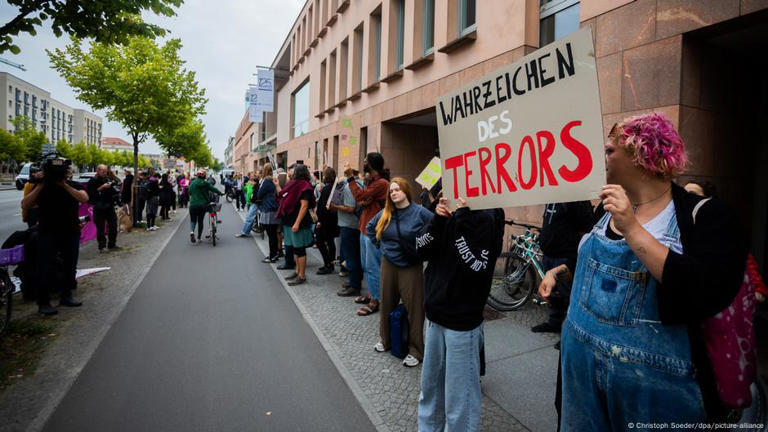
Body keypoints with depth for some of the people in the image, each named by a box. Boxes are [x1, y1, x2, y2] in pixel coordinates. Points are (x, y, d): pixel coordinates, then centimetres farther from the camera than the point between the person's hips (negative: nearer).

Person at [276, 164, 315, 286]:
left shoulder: (304, 186, -15)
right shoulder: (294, 184, 14)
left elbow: (304, 206, -22)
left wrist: (297, 223, -25)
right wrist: (277, 186, 17)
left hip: (298, 222, -9)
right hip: (290, 221, 9)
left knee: (299, 249, -2)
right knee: (295, 248, 16)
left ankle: (302, 276, 6)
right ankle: (297, 272, 27)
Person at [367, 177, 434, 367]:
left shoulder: (420, 213, -12)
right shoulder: (385, 214, 3)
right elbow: (370, 228, 21)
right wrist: (379, 243, 10)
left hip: (411, 267, -4)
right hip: (388, 264, 5)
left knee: (414, 308, 1)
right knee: (387, 304, 15)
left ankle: (415, 349, 14)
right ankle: (385, 340, 35)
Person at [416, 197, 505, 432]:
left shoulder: (489, 216, -14)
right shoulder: (449, 211, 5)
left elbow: (478, 270, -21)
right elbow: (421, 249, 3)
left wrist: (462, 223, -24)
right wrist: (437, 221, -12)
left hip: (462, 320, -7)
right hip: (435, 312, 7)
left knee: (459, 392, 5)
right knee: (430, 384, 22)